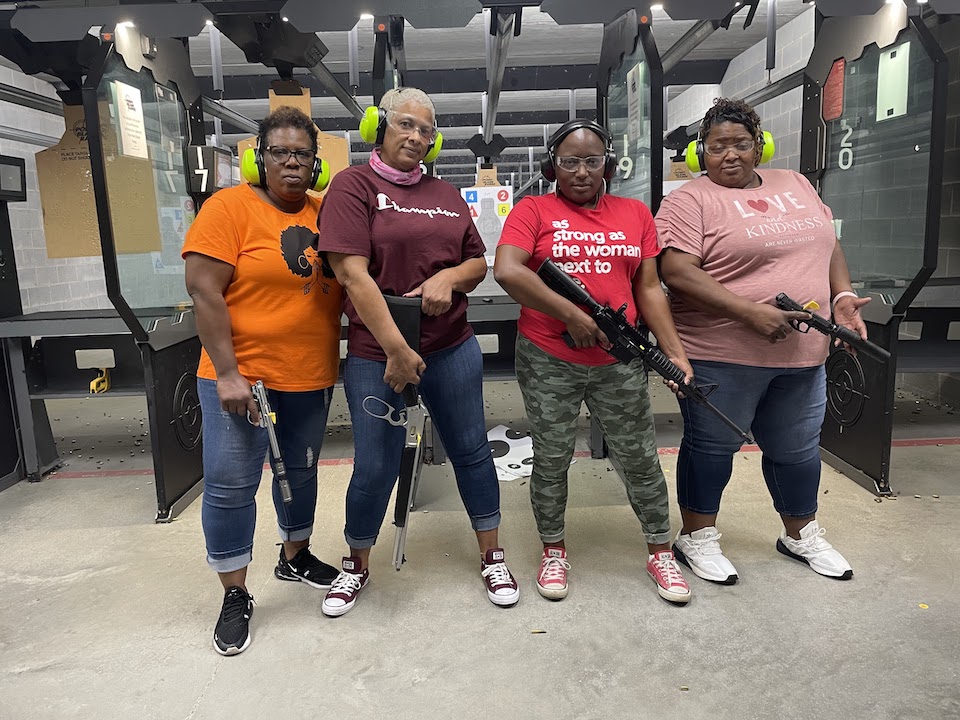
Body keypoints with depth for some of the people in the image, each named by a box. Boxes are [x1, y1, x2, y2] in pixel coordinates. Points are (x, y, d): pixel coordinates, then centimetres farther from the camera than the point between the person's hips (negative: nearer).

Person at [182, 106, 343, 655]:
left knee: (301, 471, 18)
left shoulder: (326, 214, 6)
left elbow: (344, 282, 16)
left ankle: (296, 557, 40)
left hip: (312, 378, 5)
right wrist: (227, 374, -18)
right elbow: (204, 292, -14)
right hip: (242, 376, -5)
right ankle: (236, 596, 18)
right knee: (231, 482, 0)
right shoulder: (229, 207, -9)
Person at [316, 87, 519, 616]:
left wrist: (449, 278, -9)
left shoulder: (445, 194, 11)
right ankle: (357, 566, 32)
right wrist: (396, 349, -20)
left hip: (452, 348, 5)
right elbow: (352, 273, -15)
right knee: (375, 467, 6)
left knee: (471, 451, 11)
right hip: (376, 354, -4)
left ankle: (491, 557, 31)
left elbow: (478, 262, 15)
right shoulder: (354, 184, -4)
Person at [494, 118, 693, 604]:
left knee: (641, 458, 9)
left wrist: (675, 352, 1)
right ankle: (553, 550, 30)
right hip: (548, 362, -2)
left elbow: (649, 289, 10)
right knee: (551, 460, 10)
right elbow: (506, 271, -15)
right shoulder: (533, 210, 0)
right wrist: (572, 314, -17)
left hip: (618, 363, 3)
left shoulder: (635, 214, 11)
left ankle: (660, 551, 29)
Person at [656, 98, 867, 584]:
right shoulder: (690, 201, -9)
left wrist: (842, 296, 4)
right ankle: (696, 539, 27)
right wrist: (752, 312, -25)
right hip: (721, 356, -6)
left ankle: (801, 534, 41)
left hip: (802, 353, 7)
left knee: (798, 449, 19)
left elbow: (828, 246, 21)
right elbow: (677, 272, -20)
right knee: (712, 447, 7)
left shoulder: (796, 184, 13)